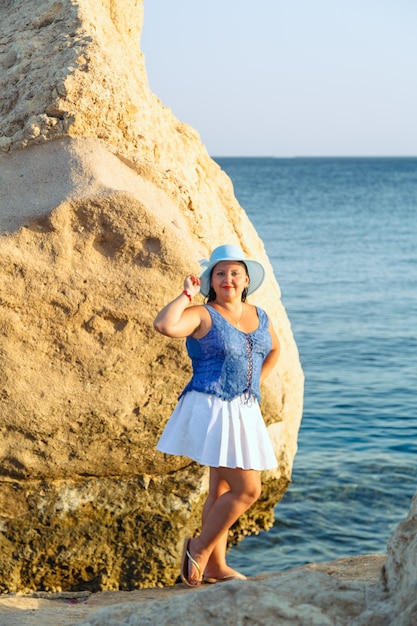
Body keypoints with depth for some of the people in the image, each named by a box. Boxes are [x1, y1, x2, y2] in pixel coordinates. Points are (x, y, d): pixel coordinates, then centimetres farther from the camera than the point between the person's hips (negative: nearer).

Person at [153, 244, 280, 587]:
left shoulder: (260, 316, 10)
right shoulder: (202, 315, -10)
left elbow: (274, 349, 30)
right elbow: (165, 325, -29)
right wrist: (187, 294, -17)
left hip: (244, 413, 8)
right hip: (211, 410, -7)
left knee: (222, 491, 14)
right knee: (247, 489, -11)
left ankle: (215, 565, 23)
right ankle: (200, 548, 6)